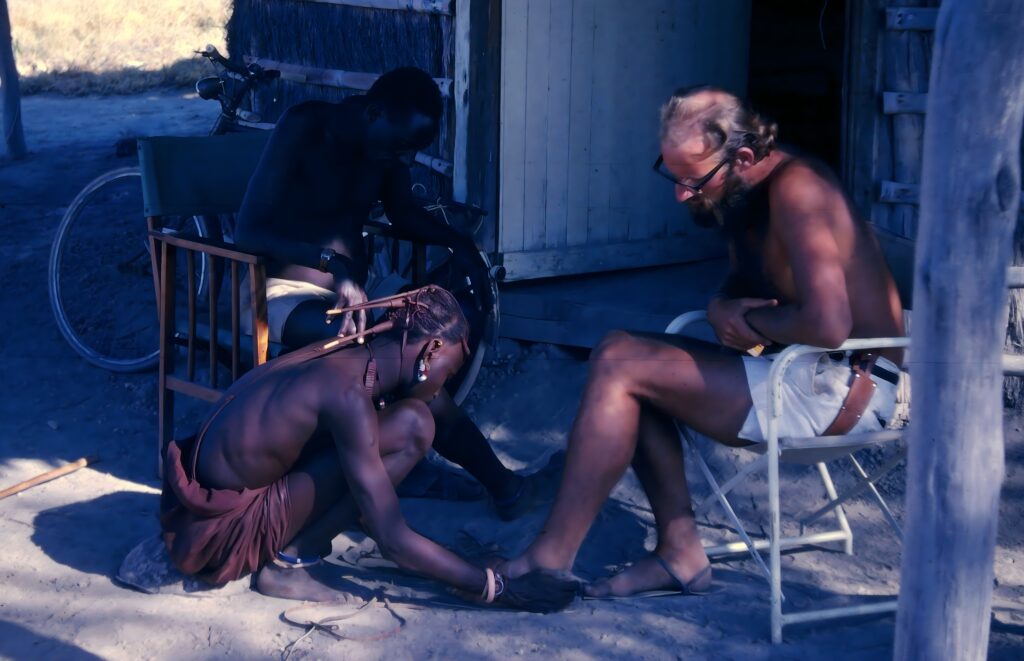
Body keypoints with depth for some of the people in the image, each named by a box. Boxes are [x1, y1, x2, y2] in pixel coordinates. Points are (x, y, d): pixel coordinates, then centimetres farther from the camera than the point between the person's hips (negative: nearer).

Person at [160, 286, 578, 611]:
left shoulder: (347, 361, 6)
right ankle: (289, 563, -6)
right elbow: (394, 542, -20)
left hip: (208, 504, 9)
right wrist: (499, 590, -13)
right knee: (410, 427, -15)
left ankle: (285, 548, 9)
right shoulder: (350, 394, -21)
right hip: (224, 530, -9)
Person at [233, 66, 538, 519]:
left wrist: (456, 241, -1)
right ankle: (496, 480, -20)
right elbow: (247, 230, -24)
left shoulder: (387, 144, 2)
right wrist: (332, 261, -38)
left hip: (351, 293, 8)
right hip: (285, 294, -8)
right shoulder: (304, 128, -17)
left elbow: (404, 214, 19)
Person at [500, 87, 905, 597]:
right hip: (810, 373, 10)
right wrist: (723, 311, -1)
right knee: (630, 368, 10)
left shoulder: (794, 189, -20)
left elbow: (827, 325, -30)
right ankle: (680, 553, 5)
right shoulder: (748, 193, 10)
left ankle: (551, 559, -8)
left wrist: (751, 321, -12)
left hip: (843, 388, -10)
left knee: (619, 364, -14)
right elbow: (739, 287, 24)